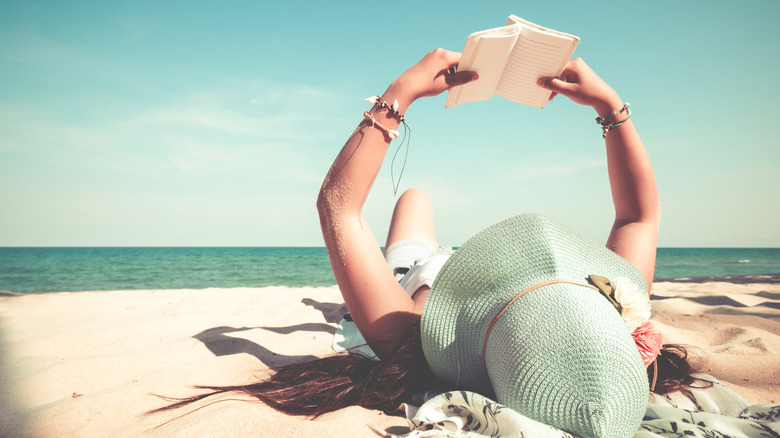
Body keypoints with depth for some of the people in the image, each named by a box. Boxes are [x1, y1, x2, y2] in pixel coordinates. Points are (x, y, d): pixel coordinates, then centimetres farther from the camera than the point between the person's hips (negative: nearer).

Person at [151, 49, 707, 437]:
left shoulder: (420, 347, -50)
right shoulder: (627, 330, -40)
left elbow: (336, 202, -41)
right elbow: (643, 211, -22)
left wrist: (399, 94, -37)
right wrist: (610, 103, -23)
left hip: (421, 280, -1)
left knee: (415, 194, 24)